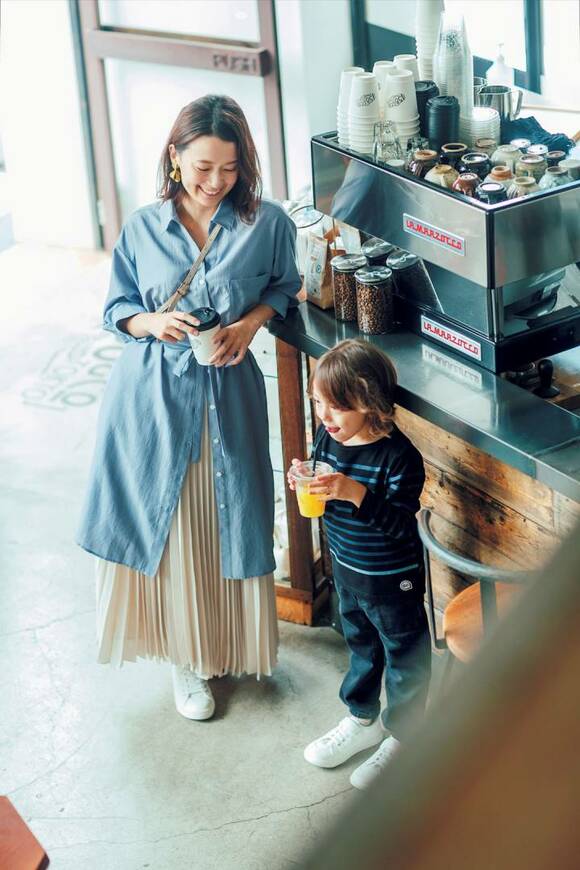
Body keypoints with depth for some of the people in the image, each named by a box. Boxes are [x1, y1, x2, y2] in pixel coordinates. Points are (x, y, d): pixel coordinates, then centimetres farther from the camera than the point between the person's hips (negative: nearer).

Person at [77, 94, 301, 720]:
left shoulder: (267, 223, -5)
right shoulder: (143, 228, -2)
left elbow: (283, 287, 11)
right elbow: (117, 309, 5)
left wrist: (250, 323, -9)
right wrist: (152, 323, -16)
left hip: (227, 393, 0)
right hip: (151, 394, 0)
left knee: (225, 524, 9)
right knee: (161, 524, 6)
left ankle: (221, 645, 32)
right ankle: (182, 655, 23)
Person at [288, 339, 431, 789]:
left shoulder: (399, 456, -28)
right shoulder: (328, 438, -8)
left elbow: (401, 523, -32)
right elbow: (320, 501, 5)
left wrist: (356, 494, -43)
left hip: (394, 581, -7)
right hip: (347, 569, 7)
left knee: (404, 657, 13)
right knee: (361, 646, 26)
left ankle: (400, 736, 31)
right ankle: (362, 720, 46)